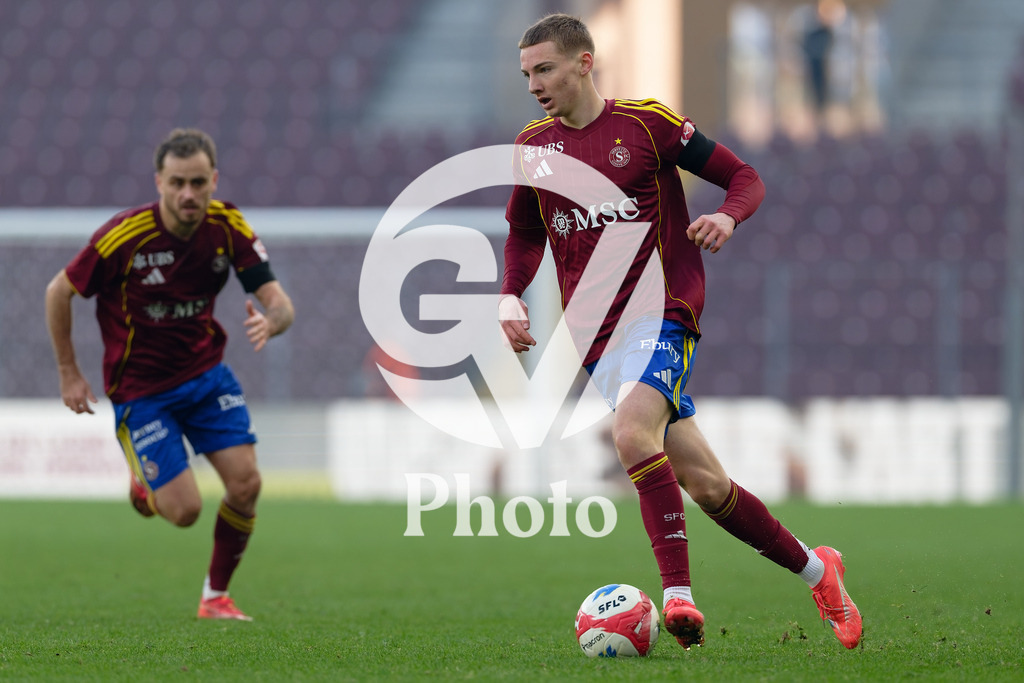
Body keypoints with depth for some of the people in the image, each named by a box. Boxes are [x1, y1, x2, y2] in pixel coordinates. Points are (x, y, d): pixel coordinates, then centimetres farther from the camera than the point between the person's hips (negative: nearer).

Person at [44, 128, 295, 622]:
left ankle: (216, 596, 11)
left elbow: (279, 303, -13)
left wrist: (269, 322, -38)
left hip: (206, 372, 4)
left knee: (245, 483, -10)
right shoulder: (124, 235, -23)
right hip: (140, 388, -4)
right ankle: (145, 483, 28)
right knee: (185, 510, -10)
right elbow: (58, 292, -8)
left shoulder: (228, 226, -12)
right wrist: (69, 373, -5)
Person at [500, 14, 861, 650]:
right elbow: (524, 233, 26)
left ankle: (678, 592, -30)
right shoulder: (534, 147, 11)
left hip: (660, 312, -4)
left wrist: (727, 216, -18)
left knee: (631, 431, -32)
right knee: (705, 485, 1)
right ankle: (815, 569, 18)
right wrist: (511, 296, 7)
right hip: (596, 336, 4)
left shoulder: (648, 123, -2)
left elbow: (745, 176, 4)